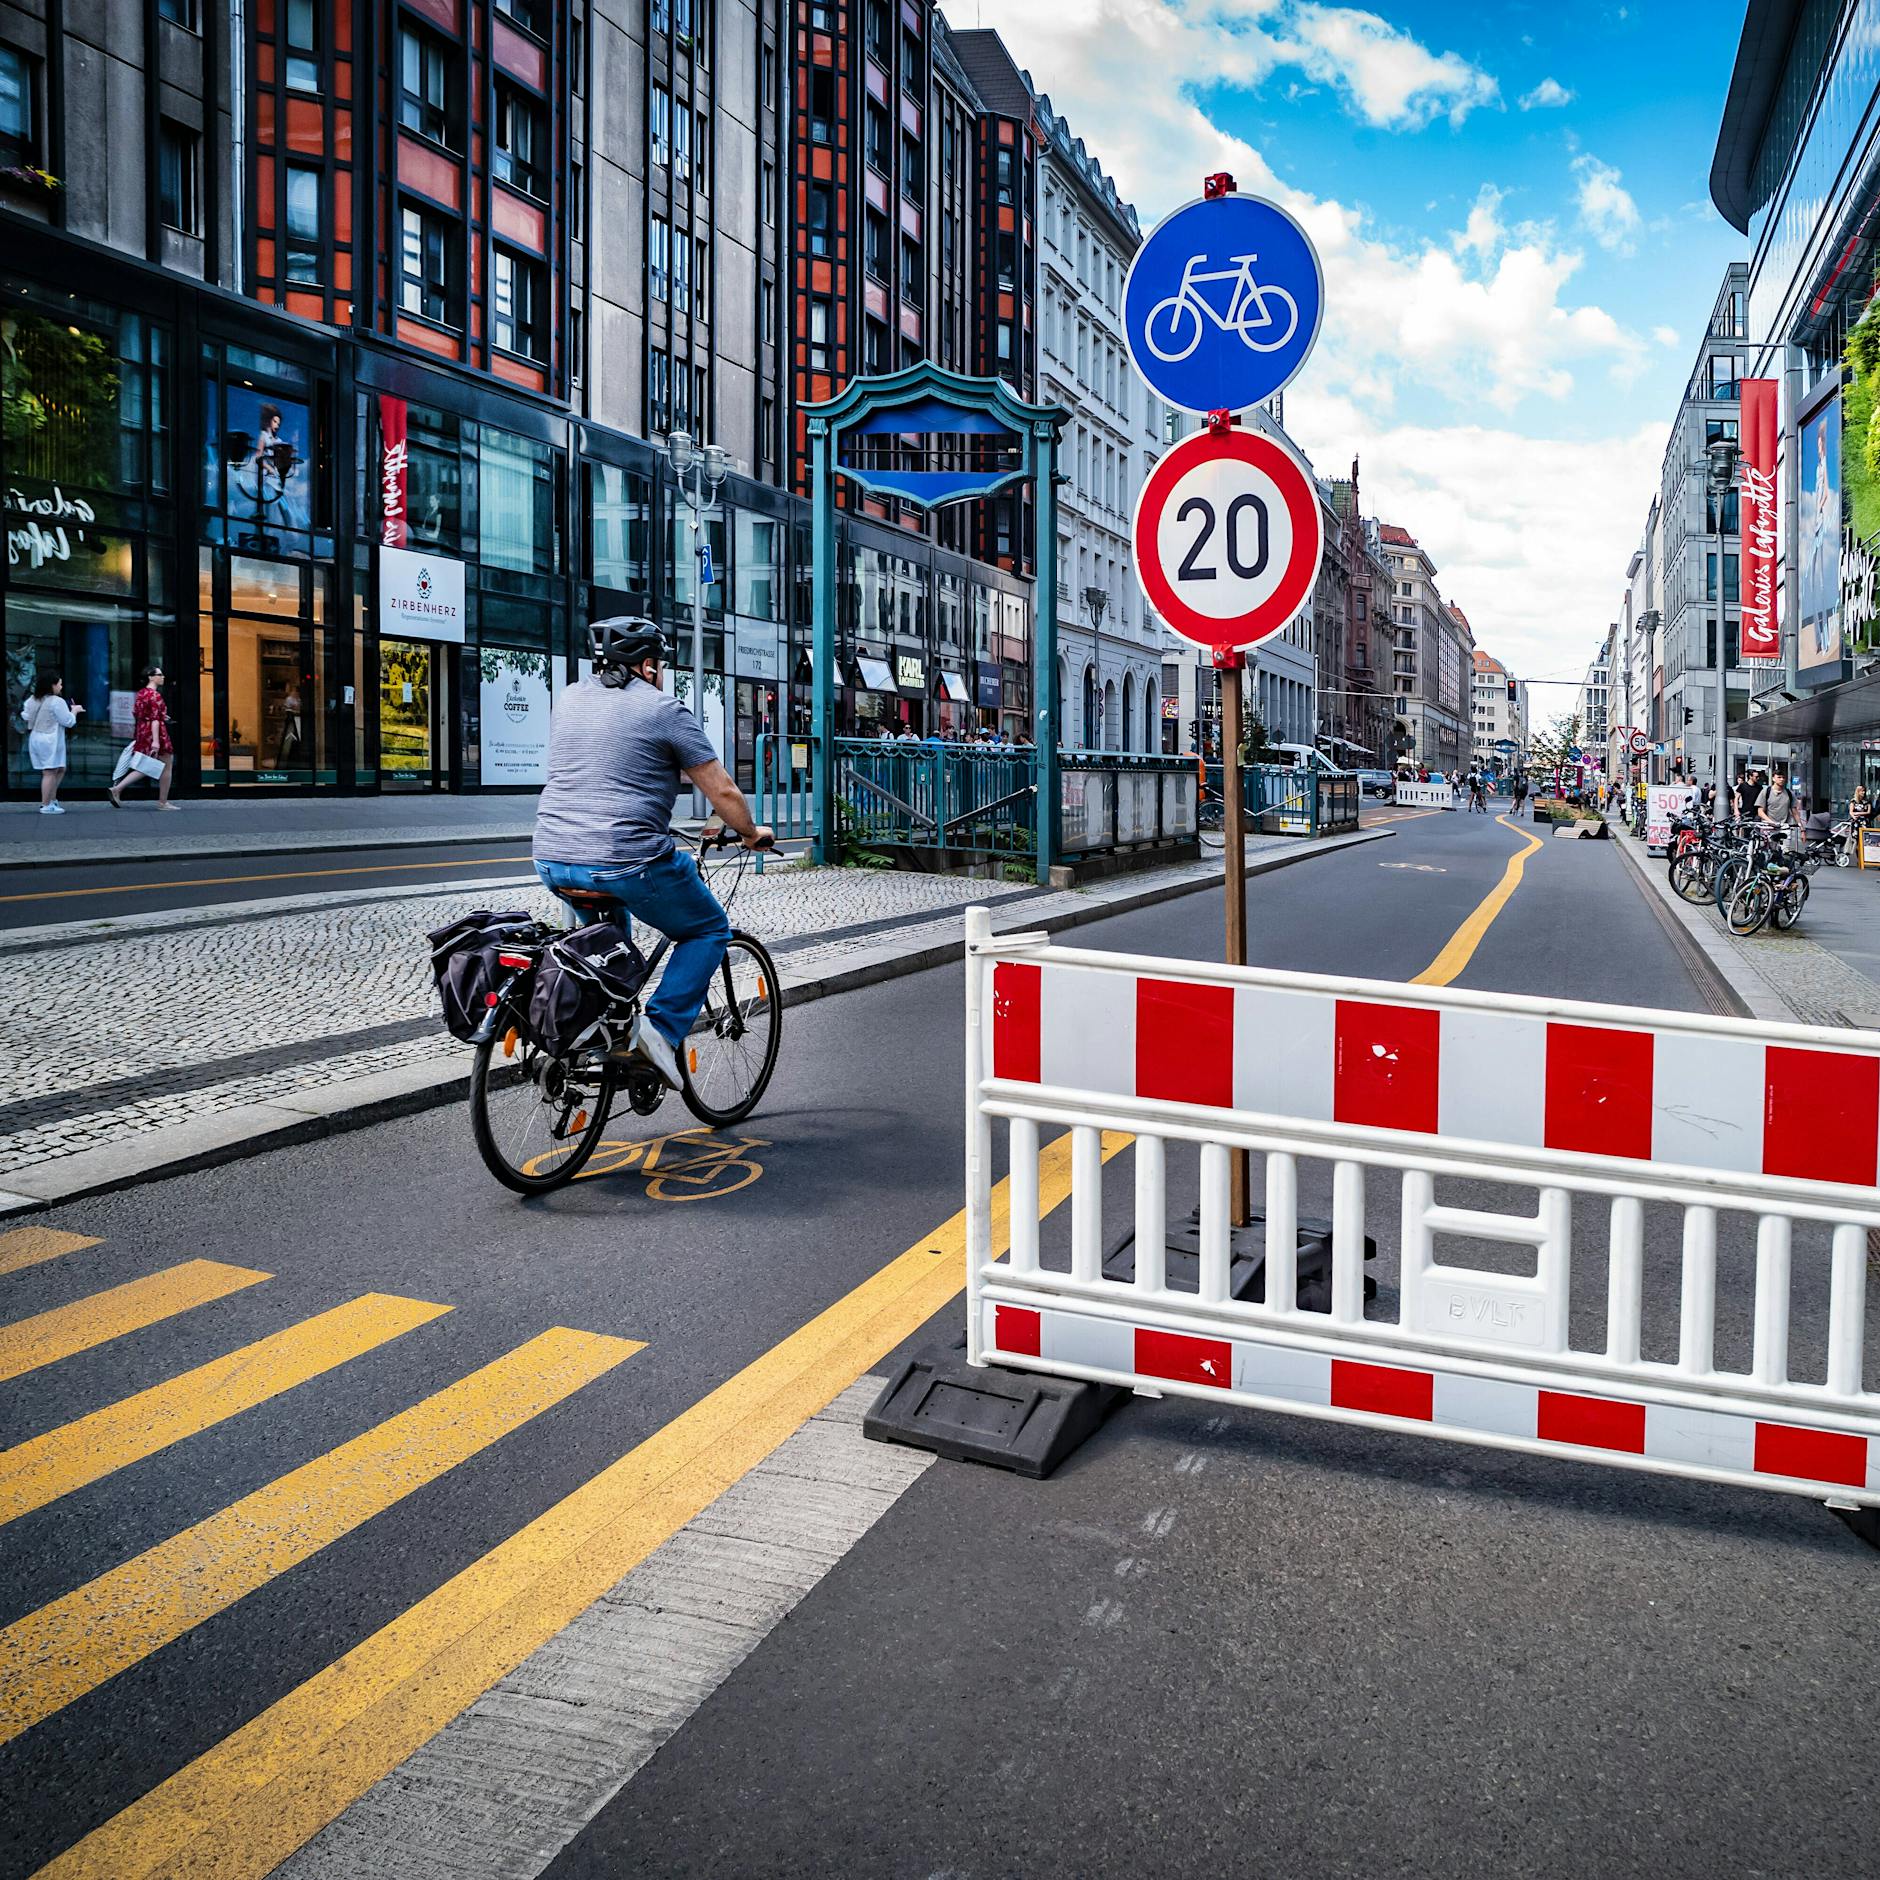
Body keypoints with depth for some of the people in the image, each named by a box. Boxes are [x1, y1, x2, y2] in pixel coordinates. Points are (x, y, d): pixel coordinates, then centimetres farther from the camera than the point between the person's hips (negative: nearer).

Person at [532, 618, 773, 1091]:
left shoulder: (569, 698, 16)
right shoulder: (665, 710, -2)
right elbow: (723, 792, 0)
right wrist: (752, 833, 18)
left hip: (552, 861, 7)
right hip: (628, 862, -7)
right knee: (709, 930, 15)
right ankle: (662, 1030, -2)